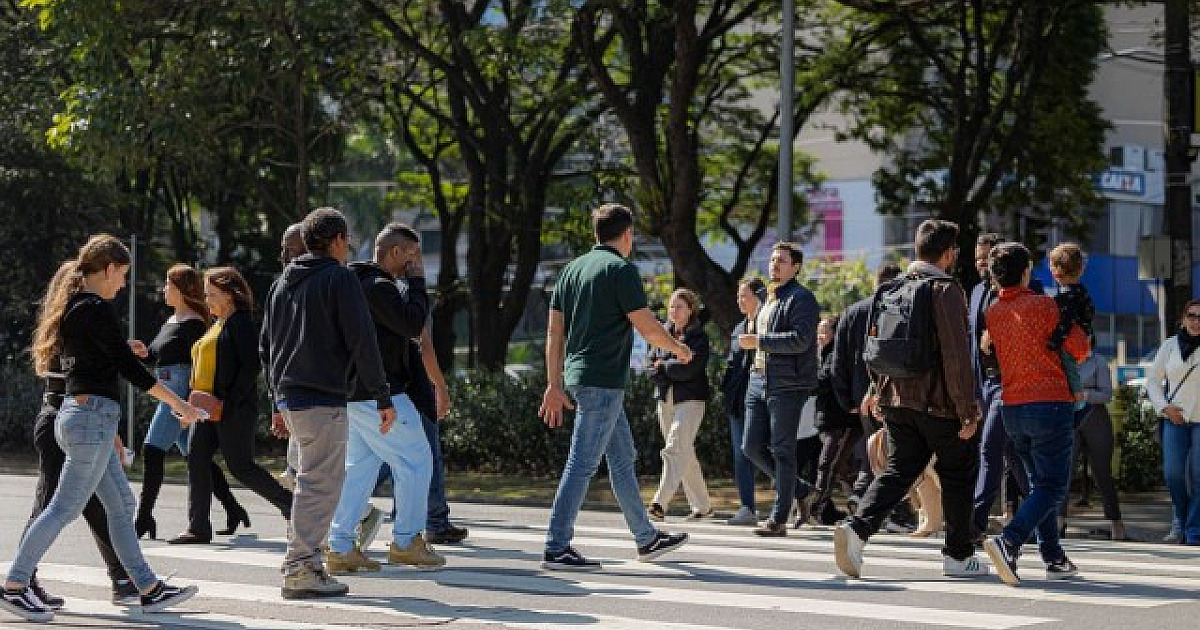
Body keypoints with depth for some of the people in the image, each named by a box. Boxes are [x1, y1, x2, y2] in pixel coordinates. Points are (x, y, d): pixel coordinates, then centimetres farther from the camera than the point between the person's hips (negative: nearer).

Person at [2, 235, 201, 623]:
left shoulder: (70, 306, 15)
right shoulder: (96, 310, -14)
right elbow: (129, 368, -15)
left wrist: (122, 351, 27)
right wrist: (178, 404, -10)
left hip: (78, 413, 10)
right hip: (93, 415, -10)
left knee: (121, 504, 11)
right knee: (66, 507, -6)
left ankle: (149, 589, 14)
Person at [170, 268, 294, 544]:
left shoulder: (241, 323, -10)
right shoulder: (217, 324, 19)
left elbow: (252, 366, -18)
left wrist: (229, 403, -21)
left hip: (234, 409, -9)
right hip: (210, 408, 9)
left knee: (240, 465, -7)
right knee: (197, 460, 2)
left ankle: (289, 503, 7)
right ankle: (198, 527, 4)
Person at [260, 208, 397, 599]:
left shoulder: (281, 284, 19)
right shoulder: (340, 278, -5)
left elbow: (265, 346, 23)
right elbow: (362, 342, -10)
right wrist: (383, 398, -6)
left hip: (289, 398, 8)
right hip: (323, 398, -8)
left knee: (312, 480, 16)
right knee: (320, 484, -6)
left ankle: (302, 562, 14)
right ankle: (301, 570, -9)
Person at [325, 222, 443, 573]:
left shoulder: (358, 282, 17)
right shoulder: (378, 287, -16)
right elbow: (413, 325, -19)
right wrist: (417, 283, -11)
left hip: (353, 393, 10)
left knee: (360, 466, 12)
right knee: (415, 460, 0)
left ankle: (341, 547, 9)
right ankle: (406, 542, 6)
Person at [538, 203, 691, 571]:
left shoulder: (574, 268, 13)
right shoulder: (621, 269, -10)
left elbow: (554, 330, 12)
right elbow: (646, 326, -13)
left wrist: (554, 385, 13)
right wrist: (678, 348, 6)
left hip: (578, 375, 9)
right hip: (603, 380, -9)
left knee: (623, 458, 16)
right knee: (582, 464, -8)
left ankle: (647, 539, 25)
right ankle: (556, 548, -10)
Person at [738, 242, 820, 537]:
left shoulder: (801, 299, -8)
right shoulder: (768, 300, 20)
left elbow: (800, 340, -20)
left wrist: (758, 341, -17)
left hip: (787, 385, -9)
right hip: (759, 380, 9)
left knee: (782, 451, -5)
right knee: (752, 447, 7)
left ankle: (778, 520, -1)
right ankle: (800, 490, 23)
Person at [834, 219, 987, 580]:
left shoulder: (893, 288, 8)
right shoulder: (946, 290, -12)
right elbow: (956, 355, -17)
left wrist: (878, 388, 28)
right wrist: (968, 411, -14)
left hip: (896, 399, 6)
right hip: (939, 402, -6)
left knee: (898, 471, 8)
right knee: (957, 475, 10)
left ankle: (857, 527, -15)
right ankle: (958, 556, 16)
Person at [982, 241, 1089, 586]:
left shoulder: (992, 313, 7)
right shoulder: (1042, 305, -9)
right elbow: (1079, 349, -5)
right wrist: (1075, 324, 17)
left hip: (1012, 409, 6)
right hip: (1051, 403, -6)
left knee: (1039, 484, 17)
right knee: (1052, 487, -6)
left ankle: (1054, 558, 15)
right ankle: (1008, 541, -27)